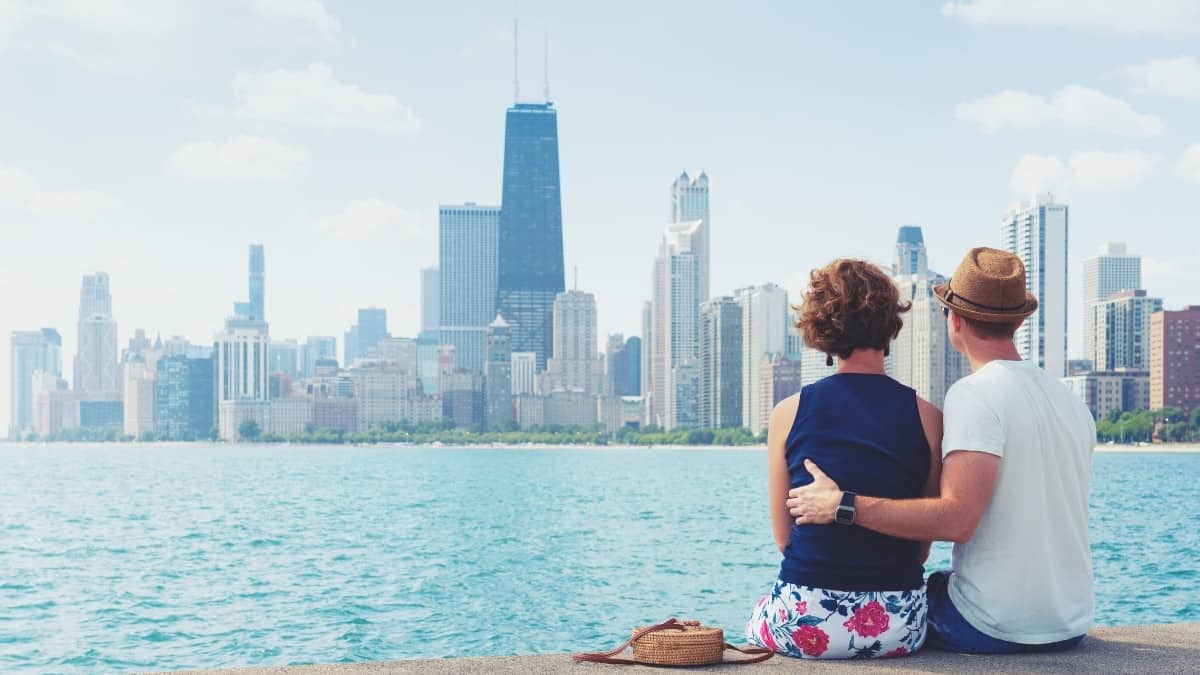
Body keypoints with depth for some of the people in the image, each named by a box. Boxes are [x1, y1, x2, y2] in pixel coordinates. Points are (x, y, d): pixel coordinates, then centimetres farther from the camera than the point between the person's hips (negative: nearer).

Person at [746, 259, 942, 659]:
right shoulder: (927, 418, -3)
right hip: (897, 626, 1)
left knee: (755, 622, 33)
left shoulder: (789, 413, -4)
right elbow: (922, 547, 2)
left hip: (804, 625, -1)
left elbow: (783, 538, 2)